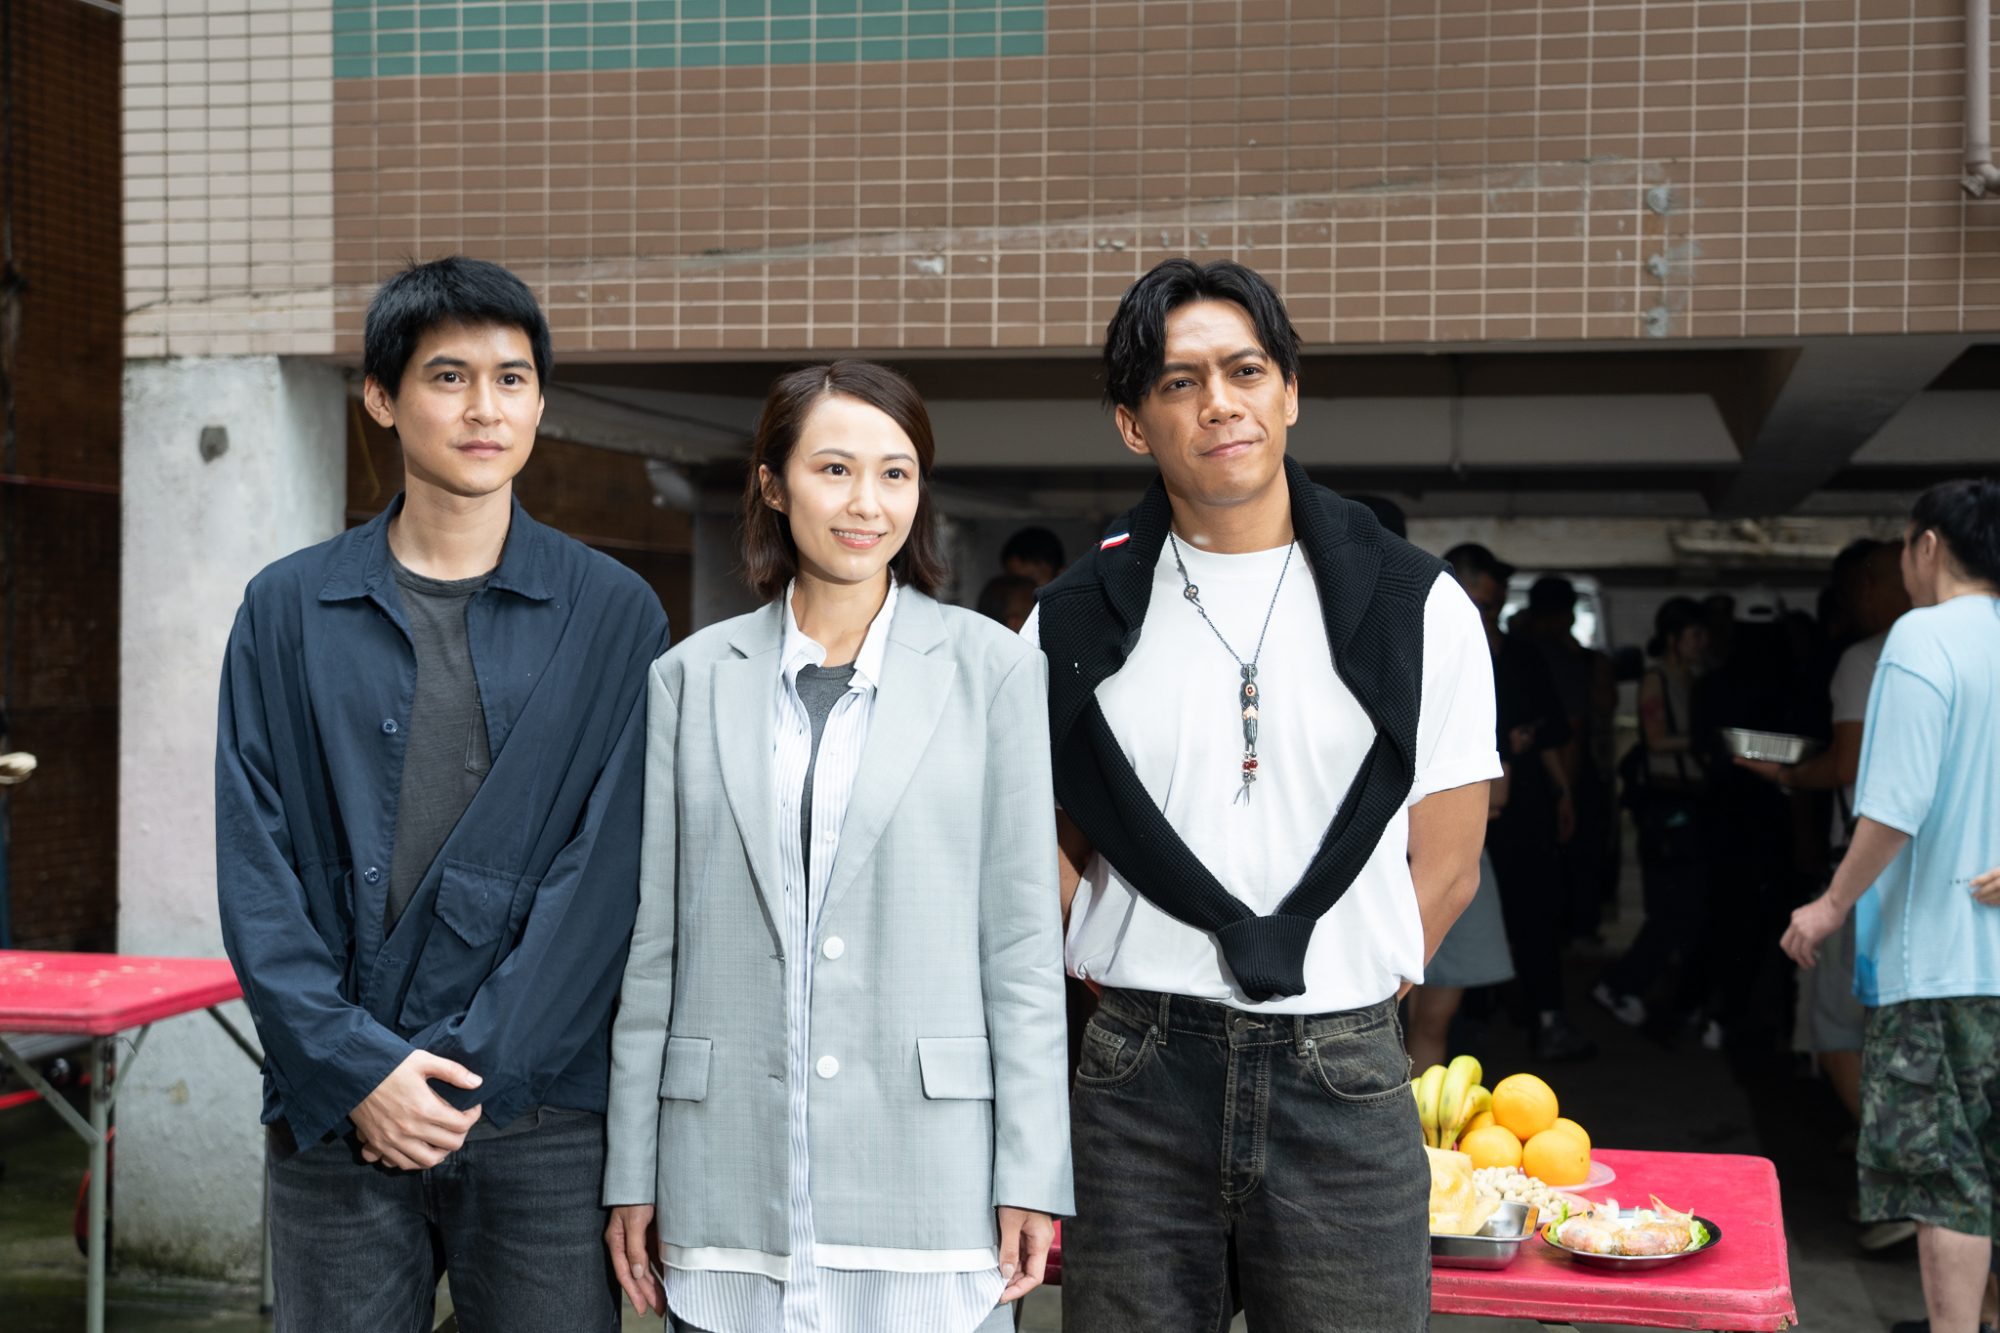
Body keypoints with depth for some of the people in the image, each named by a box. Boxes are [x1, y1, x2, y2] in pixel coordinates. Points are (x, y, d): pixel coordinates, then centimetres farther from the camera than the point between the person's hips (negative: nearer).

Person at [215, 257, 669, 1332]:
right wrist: (355, 1067, -10)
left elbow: (605, 870, -4)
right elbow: (255, 868, 2)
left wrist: (468, 1073, -10)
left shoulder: (614, 615, 3)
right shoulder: (288, 611, 6)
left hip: (539, 1116, -1)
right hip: (335, 1117, 1)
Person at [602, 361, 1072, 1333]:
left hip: (926, 1171, -1)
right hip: (731, 1172, 2)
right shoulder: (694, 676, 7)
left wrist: (1034, 1176, -3)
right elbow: (653, 941, 8)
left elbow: (1023, 934, 0)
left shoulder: (992, 668, 2)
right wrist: (631, 1174, 6)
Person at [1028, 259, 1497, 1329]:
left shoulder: (1417, 607, 2)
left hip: (1343, 1085, 0)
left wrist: (1332, 1013, 1)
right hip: (1137, 1082, 1)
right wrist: (1147, 1000, 2)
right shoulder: (1073, 624, 4)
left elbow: (1443, 868, 4)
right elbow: (1051, 849, 10)